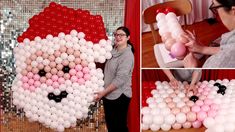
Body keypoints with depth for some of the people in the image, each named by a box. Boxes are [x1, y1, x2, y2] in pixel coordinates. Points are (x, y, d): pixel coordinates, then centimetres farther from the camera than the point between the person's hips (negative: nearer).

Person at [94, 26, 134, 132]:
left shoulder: (127, 55, -17)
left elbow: (120, 79, -22)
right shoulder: (113, 51, 7)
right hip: (108, 95, 8)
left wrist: (103, 92, -19)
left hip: (119, 96, -7)